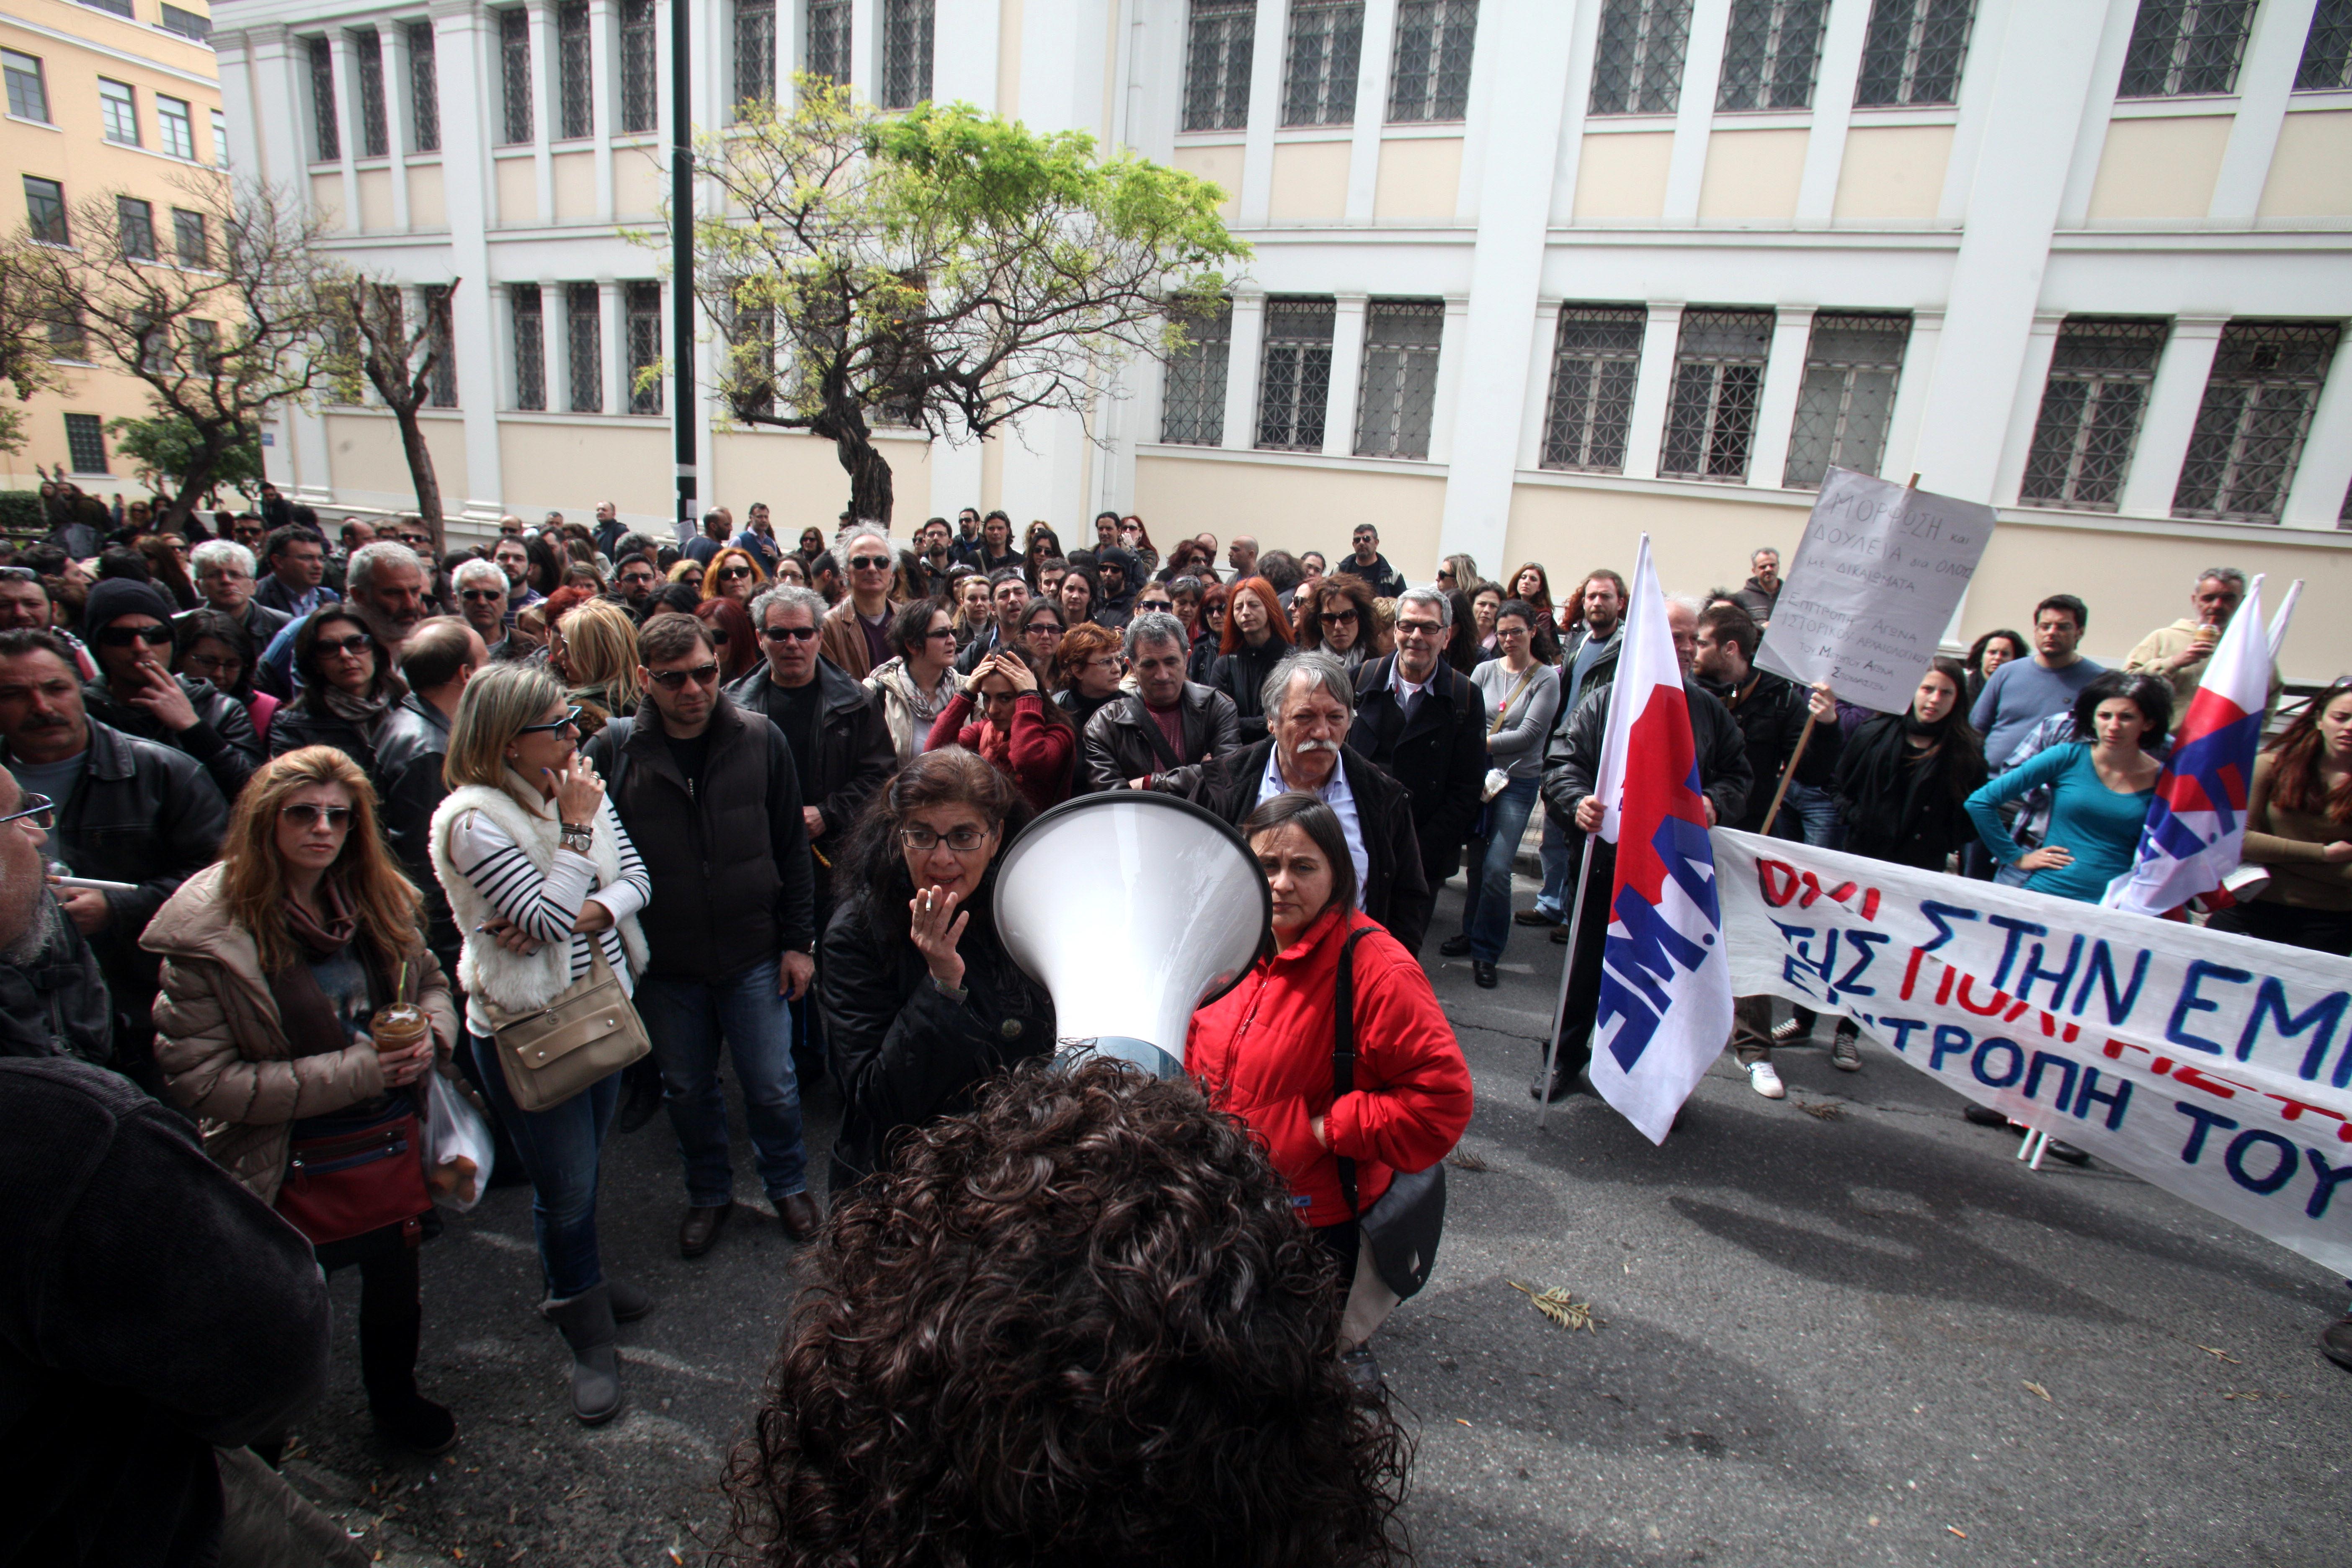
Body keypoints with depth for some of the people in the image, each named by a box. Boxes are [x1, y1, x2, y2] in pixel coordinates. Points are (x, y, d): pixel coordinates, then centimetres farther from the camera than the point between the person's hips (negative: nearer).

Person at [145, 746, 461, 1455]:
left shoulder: (377, 902, -4)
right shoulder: (209, 929, -19)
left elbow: (431, 984, 9)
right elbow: (199, 1078, -19)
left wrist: (430, 1035, -14)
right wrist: (354, 1072, -24)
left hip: (394, 1144, 5)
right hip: (293, 1167, -4)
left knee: (396, 1286, 24)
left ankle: (396, 1401, 52)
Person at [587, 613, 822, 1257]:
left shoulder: (760, 739, -7)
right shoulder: (613, 750, -9)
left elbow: (792, 847, -1)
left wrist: (798, 940, -1)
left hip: (754, 955, 0)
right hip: (664, 963, 1)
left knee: (773, 1087, 10)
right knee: (687, 1089, 18)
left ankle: (788, 1184, 37)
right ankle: (709, 1192, 43)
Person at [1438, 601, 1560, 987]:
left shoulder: (1546, 679, -3)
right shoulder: (1484, 671, 7)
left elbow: (1528, 734, -10)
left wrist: (1482, 741, -11)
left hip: (1518, 781, -3)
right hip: (1479, 776, 3)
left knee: (1497, 869, -9)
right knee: (1477, 862, 12)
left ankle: (1487, 952, 5)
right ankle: (1472, 933, 29)